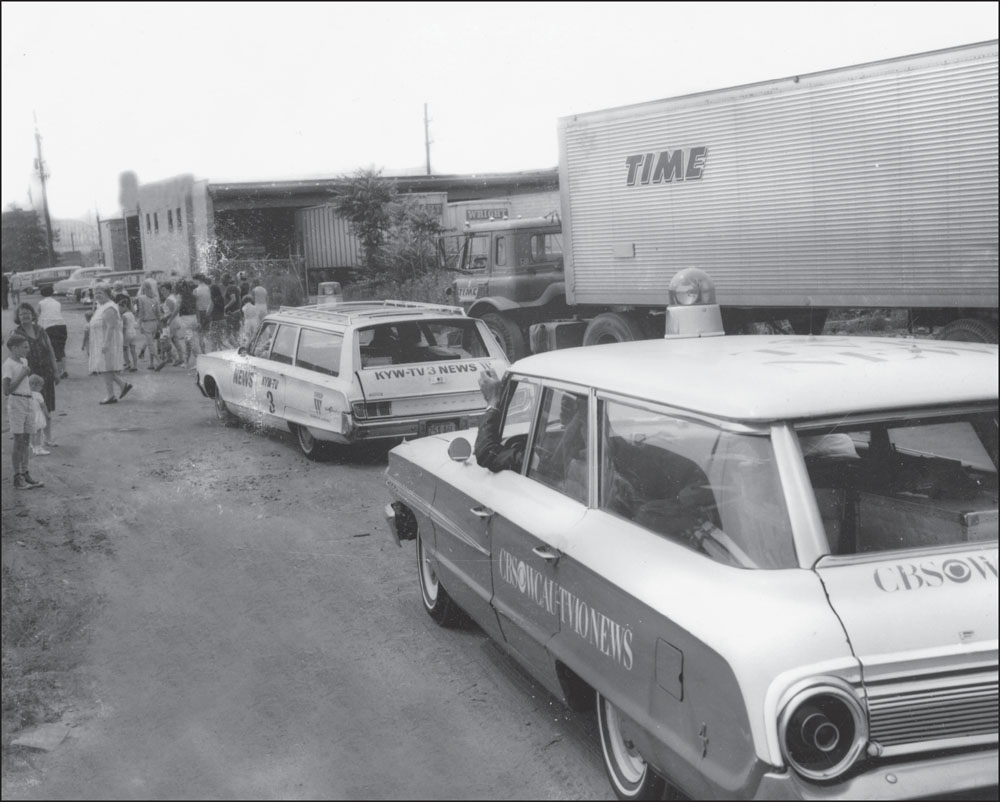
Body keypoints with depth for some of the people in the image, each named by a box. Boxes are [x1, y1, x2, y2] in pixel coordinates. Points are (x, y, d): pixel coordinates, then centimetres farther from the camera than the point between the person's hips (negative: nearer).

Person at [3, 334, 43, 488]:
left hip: (28, 402, 8)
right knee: (19, 441, -6)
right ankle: (17, 478, 0)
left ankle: (25, 474, 14)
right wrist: (22, 375, -18)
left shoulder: (23, 361, 12)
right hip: (15, 403, -8)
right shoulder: (8, 365, -11)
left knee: (27, 440, 9)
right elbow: (6, 391, -18)